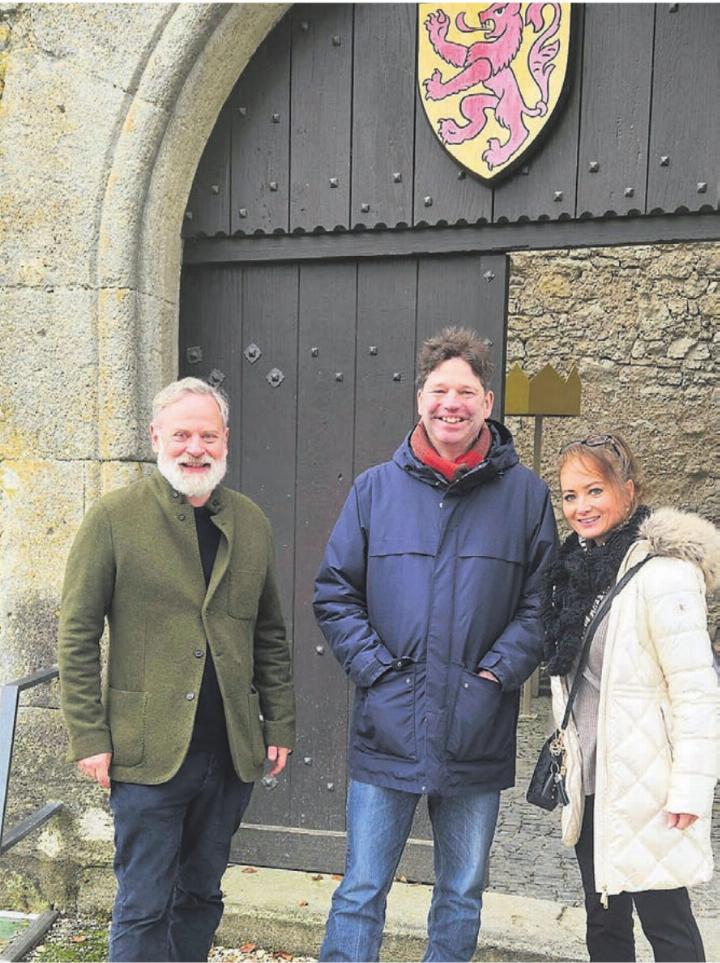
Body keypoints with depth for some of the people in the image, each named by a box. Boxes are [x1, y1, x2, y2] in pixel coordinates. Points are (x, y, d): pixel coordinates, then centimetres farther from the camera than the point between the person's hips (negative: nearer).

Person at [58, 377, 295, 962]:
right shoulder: (114, 518, -6)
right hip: (147, 753, -4)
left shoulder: (251, 524, 6)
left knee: (201, 896, 19)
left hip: (232, 754, 4)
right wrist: (90, 738, -8)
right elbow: (77, 635, -5)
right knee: (144, 908, 7)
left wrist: (279, 726, 8)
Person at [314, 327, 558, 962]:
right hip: (387, 732, 0)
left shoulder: (525, 494, 0)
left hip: (478, 738, 1)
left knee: (462, 897, 19)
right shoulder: (375, 488, 0)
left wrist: (500, 669, -9)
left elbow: (541, 600, 2)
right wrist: (373, 666, -7)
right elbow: (334, 593, 3)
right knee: (361, 894, 10)